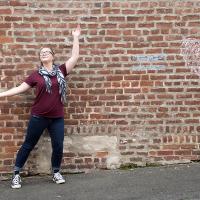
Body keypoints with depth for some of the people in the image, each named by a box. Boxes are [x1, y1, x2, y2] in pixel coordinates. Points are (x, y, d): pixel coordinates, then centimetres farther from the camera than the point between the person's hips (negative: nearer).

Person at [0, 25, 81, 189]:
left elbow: (75, 57, -3)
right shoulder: (36, 75, 1)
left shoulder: (61, 70, 2)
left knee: (58, 146, 5)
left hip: (57, 117, 1)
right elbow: (20, 88, 3)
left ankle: (56, 172, 26)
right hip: (39, 117, -1)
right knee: (28, 145, 7)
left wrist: (76, 37, -4)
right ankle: (16, 174, 17)